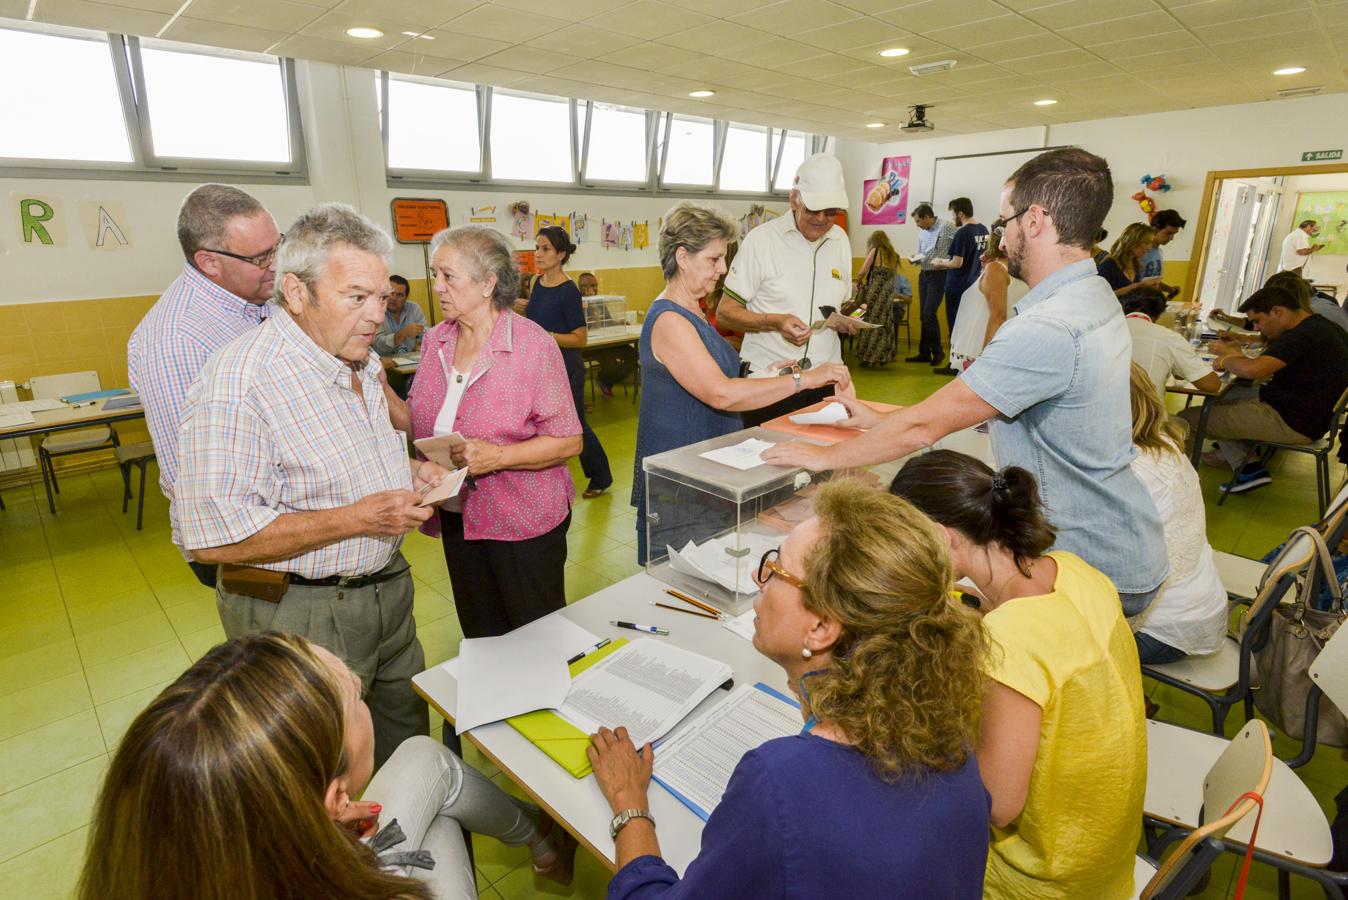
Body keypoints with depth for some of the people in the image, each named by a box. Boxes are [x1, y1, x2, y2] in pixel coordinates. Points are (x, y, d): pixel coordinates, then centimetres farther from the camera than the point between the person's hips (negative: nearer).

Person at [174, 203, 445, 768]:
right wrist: (357, 518, -27)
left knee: (408, 733, 25)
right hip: (301, 614, -8)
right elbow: (214, 537, -26)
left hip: (386, 588, 8)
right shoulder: (239, 382, -23)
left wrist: (410, 472, -1)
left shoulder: (362, 361, 5)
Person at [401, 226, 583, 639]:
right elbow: (420, 423, 11)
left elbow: (568, 441, -16)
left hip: (522, 523, -5)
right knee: (481, 640, 21)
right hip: (456, 518, 6)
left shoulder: (533, 346, -15)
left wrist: (496, 456, -27)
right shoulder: (436, 341, 4)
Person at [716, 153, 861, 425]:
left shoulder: (840, 240, 10)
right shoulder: (761, 239, -7)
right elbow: (724, 313, -7)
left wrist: (847, 321, -3)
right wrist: (774, 321, -22)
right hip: (768, 379, -4)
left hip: (825, 380, 5)